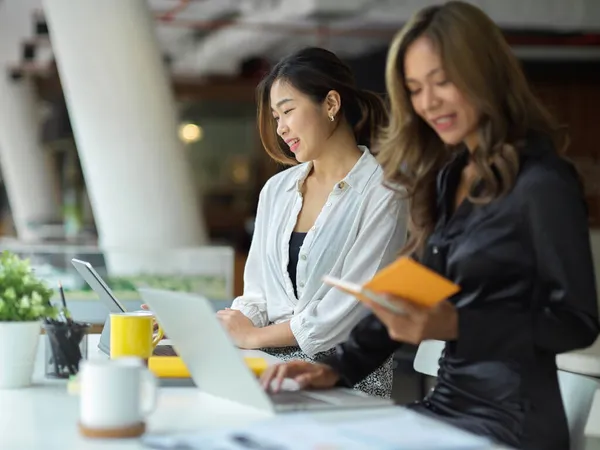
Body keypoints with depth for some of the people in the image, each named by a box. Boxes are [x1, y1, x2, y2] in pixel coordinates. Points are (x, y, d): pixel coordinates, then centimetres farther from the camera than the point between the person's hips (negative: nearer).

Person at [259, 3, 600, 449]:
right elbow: (407, 294, 12)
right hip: (448, 403, 7)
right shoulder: (447, 175, 11)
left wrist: (454, 325, -24)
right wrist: (338, 367, -1)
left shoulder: (542, 183, -12)